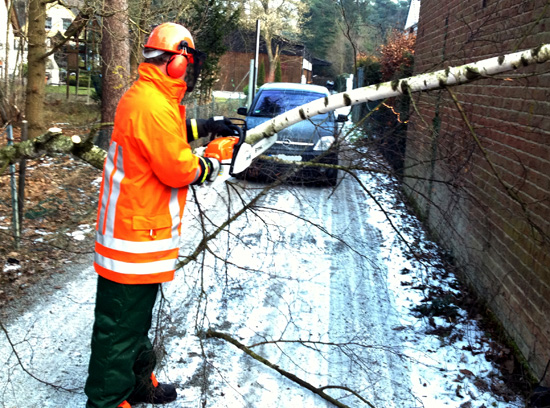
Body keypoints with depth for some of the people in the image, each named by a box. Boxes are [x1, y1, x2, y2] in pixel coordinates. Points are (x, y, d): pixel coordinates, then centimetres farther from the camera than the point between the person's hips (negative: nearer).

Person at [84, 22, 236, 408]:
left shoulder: (141, 96, 10)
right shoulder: (154, 106, -24)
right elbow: (177, 169, -21)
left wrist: (203, 127, 19)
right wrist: (208, 166, -3)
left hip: (141, 228, 11)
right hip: (137, 234, -11)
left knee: (137, 317, 23)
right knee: (121, 324, 1)